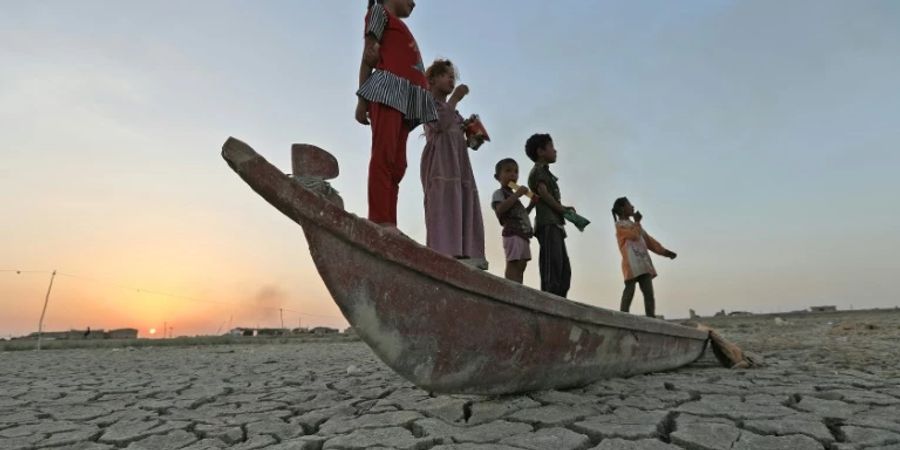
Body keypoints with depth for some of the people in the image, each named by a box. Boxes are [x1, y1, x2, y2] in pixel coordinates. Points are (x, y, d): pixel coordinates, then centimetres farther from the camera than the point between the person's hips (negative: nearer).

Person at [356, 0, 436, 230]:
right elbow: (368, 57, 4)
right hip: (388, 87, -7)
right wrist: (362, 99, -6)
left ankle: (388, 223, -8)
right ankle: (380, 220, -24)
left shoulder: (401, 28, 36)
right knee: (383, 155, -18)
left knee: (398, 163, -4)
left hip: (406, 95, 7)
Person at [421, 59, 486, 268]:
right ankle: (445, 253, -28)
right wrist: (455, 98, -6)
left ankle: (463, 254, -9)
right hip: (440, 160, -8)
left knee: (463, 205, -4)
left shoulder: (451, 109, 31)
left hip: (458, 160, 8)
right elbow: (438, 125, -12)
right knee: (443, 204, -20)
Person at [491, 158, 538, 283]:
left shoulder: (513, 195, 28)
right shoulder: (499, 193, 1)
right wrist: (516, 195, -18)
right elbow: (500, 209, -20)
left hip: (523, 234, 9)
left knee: (521, 265, 7)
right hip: (512, 233, -9)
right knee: (513, 263, -16)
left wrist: (532, 203, 17)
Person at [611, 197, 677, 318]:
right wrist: (637, 222, 6)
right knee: (630, 289, -15)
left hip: (643, 262, 7)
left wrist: (665, 252, 13)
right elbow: (635, 236, -11)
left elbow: (649, 240, 24)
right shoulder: (619, 224, 4)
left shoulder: (635, 225, 29)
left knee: (649, 292, -4)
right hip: (631, 262, -7)